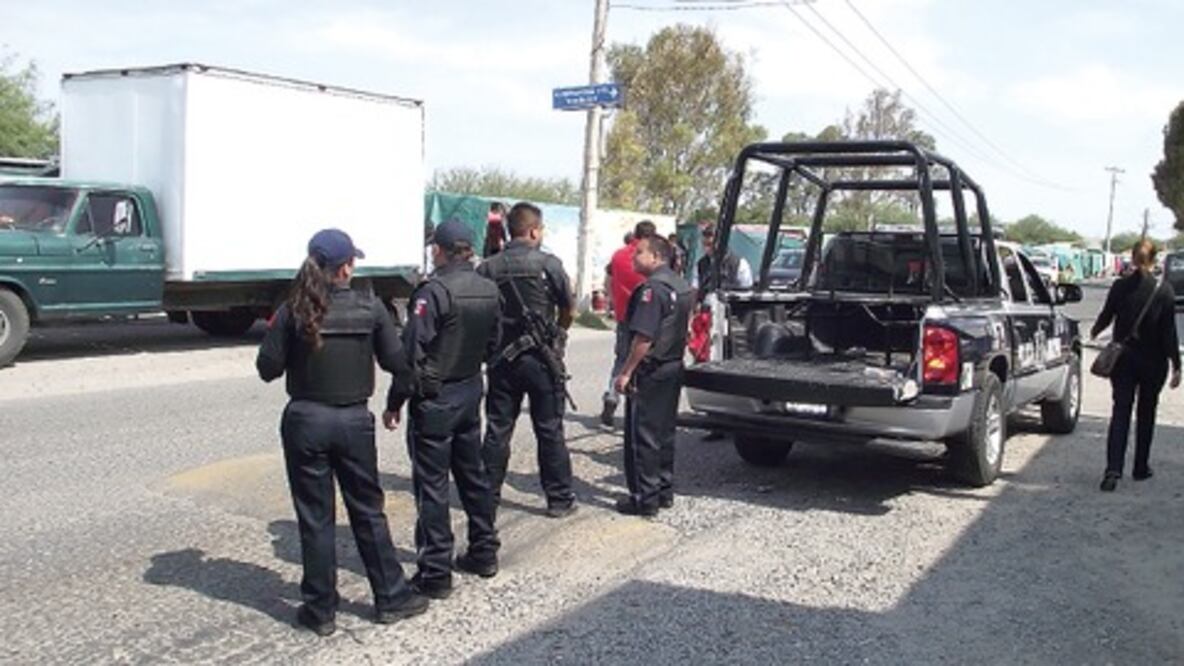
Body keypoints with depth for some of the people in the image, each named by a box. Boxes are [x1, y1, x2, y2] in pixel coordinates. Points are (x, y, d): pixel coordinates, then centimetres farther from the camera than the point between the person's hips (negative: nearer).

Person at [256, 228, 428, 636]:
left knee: (315, 517, 9)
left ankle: (320, 610, 18)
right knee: (368, 511, 15)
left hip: (305, 421, -1)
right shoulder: (370, 308, -7)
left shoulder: (293, 311, -9)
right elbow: (397, 363, -4)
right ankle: (391, 598, 24)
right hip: (354, 420, 1)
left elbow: (268, 368, -6)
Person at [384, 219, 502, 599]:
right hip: (471, 393, 7)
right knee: (473, 474, 18)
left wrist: (395, 403, -13)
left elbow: (412, 353, -20)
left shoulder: (434, 291, -19)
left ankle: (435, 574, 6)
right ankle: (483, 553, 29)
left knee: (431, 486, 0)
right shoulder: (489, 290, 3)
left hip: (434, 399, -7)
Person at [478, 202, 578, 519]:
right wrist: (558, 333, 19)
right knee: (550, 430, 6)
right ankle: (559, 498, 13)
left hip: (502, 359, 3)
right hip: (541, 358, -3)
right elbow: (567, 309, 0)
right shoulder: (548, 264, -9)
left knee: (497, 430, 12)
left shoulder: (488, 268, -2)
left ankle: (488, 496, 19)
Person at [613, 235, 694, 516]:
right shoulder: (682, 285, 12)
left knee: (642, 437, -2)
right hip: (673, 367, 10)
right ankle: (664, 490, 25)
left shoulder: (653, 287, -18)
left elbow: (644, 337, -24)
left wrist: (626, 372, -19)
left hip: (650, 371, -10)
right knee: (665, 434, 17)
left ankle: (645, 499, 2)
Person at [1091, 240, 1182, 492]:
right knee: (1146, 414, 15)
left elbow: (1106, 316, 5)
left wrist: (1095, 332, 28)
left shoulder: (1120, 286, -6)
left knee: (1120, 413, 1)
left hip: (1123, 360, 1)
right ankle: (1141, 467, 23)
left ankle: (1113, 469, -12)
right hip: (1153, 363, 0)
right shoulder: (1164, 290, -10)